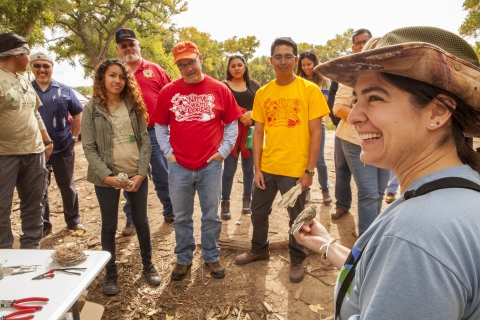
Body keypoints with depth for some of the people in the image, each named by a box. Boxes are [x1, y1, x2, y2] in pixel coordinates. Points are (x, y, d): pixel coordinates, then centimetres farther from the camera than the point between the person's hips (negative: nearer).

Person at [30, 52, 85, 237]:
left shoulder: (64, 90, 2)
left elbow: (78, 114, 9)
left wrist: (74, 137, 3)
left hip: (63, 147, 0)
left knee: (67, 185, 11)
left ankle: (73, 220, 26)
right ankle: (43, 225, 24)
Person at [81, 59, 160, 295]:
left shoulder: (133, 105, 4)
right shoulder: (92, 109, -3)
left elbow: (145, 141, 0)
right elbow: (89, 148, -6)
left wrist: (141, 172, -10)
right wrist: (106, 175, -17)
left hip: (136, 175, 2)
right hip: (107, 178, -2)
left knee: (141, 221, 12)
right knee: (109, 226, 9)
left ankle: (148, 266, 30)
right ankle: (110, 273, 26)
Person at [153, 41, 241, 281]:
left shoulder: (219, 90, -1)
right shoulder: (168, 91, 1)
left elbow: (232, 124, 5)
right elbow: (160, 126, 8)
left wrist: (223, 151, -2)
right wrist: (168, 152, -1)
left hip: (211, 166, 0)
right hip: (179, 166, 1)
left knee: (211, 216, 12)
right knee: (181, 218, 13)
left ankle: (212, 257, 31)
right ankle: (183, 259, 32)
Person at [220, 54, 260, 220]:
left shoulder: (253, 85, 10)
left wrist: (251, 114, -13)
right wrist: (240, 116, -17)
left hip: (251, 132, 2)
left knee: (248, 167, 11)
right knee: (229, 169, -1)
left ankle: (247, 199, 25)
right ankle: (225, 203, 10)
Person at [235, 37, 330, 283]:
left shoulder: (310, 90, -7)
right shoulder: (262, 93, 3)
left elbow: (315, 133, -7)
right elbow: (258, 132, 5)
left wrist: (309, 171, -11)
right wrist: (257, 168, 0)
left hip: (295, 169, -3)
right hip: (267, 167, 4)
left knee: (296, 217, 12)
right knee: (258, 211, 17)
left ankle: (297, 260, 35)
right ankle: (259, 249, 43)